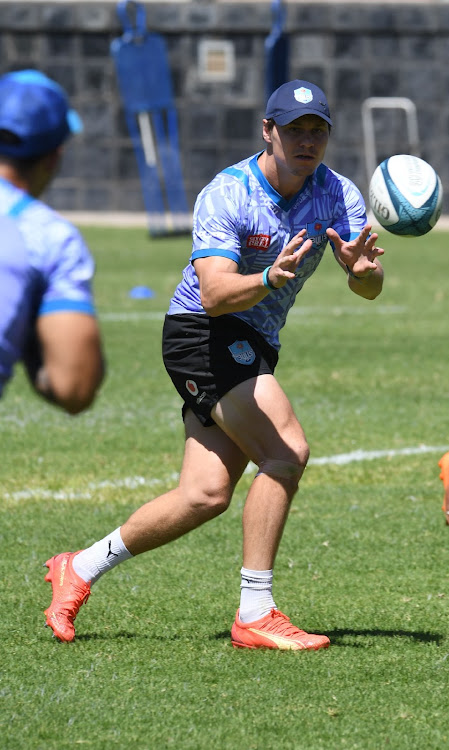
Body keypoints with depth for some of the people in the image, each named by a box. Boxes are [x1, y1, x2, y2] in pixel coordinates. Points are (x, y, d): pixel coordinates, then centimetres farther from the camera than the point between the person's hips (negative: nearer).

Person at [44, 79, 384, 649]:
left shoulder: (338, 196, -3)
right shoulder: (225, 195, -19)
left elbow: (369, 287, -14)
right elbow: (215, 294, -30)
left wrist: (362, 269, -38)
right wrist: (270, 278, -49)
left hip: (254, 347, 7)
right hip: (202, 332, -7)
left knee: (206, 495, 0)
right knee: (286, 450, -22)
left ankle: (80, 569, 15)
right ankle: (255, 614, -18)